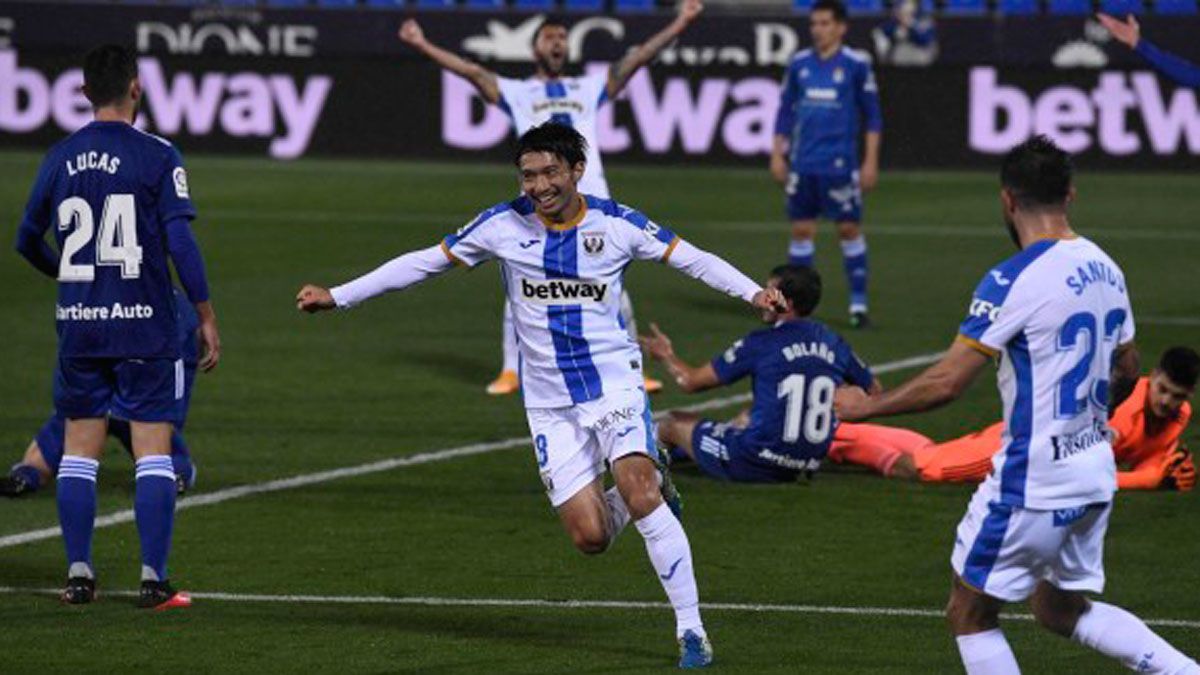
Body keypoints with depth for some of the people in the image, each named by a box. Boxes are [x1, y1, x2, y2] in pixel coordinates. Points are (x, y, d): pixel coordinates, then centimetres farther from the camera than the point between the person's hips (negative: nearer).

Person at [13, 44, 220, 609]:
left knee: (80, 450, 11)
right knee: (153, 450, 0)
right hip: (145, 328, -4)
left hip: (79, 324, 4)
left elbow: (27, 240, 13)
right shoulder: (157, 156, -8)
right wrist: (206, 316, -6)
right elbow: (179, 241, -13)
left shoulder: (60, 157, 4)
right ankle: (153, 578, -4)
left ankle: (78, 573, 10)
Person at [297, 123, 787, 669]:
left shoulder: (616, 223, -4)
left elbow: (691, 259, 3)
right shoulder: (504, 225, -2)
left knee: (639, 493, -24)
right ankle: (650, 491, 29)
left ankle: (691, 631, -17)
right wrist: (338, 296, 4)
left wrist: (753, 292, -10)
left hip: (615, 383, -2)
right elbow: (425, 263, 5)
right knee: (589, 537, -7)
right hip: (550, 405, 2)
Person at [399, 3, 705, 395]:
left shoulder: (588, 89, 21)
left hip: (593, 200, 2)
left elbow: (635, 61, 17)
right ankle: (511, 370, 3)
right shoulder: (517, 93, 15)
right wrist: (423, 46, -5)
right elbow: (474, 73, 6)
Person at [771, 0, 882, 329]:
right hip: (802, 163, 3)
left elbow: (872, 116, 1)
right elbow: (785, 112, 15)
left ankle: (859, 303, 7)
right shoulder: (799, 64, 8)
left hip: (840, 163, -3)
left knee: (849, 229, -1)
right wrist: (777, 154, 10)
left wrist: (871, 161, -3)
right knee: (801, 230, 4)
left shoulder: (856, 64, -2)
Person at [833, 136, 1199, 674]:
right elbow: (1126, 372, 17)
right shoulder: (1103, 267, 6)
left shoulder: (1014, 281, -19)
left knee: (969, 615, 7)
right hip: (1095, 473, 8)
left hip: (1033, 483, -8)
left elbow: (945, 383, -20)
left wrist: (863, 406, -6)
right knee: (1061, 610, 23)